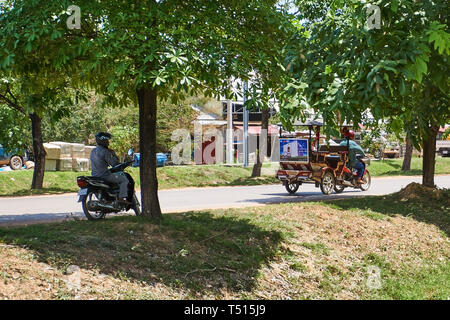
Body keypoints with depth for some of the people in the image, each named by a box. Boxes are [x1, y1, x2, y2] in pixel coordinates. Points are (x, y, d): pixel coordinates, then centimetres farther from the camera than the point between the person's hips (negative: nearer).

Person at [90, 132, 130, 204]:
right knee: (124, 179, 2)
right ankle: (121, 198, -8)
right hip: (104, 176, -9)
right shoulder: (105, 151, -15)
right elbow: (114, 163, -17)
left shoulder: (93, 151, 12)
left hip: (95, 175, 9)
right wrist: (113, 154, -5)